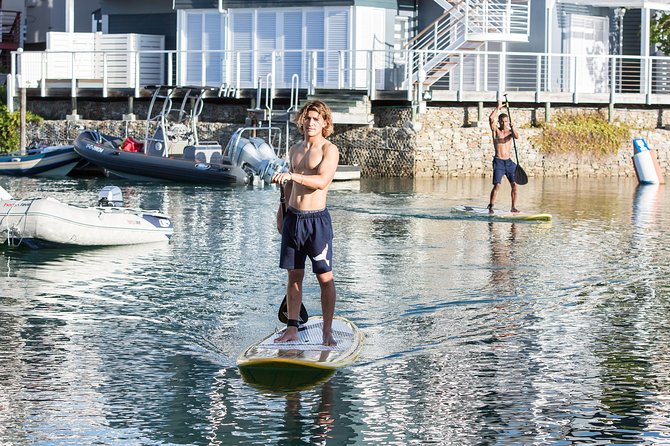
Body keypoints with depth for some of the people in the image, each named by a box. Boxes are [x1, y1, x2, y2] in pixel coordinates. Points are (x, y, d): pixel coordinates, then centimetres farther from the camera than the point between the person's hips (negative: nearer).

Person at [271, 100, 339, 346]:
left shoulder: (329, 150, -7)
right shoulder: (294, 150, 14)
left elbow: (322, 181, -22)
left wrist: (292, 175, -33)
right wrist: (282, 212, 21)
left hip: (317, 219, -6)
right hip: (293, 217, 6)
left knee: (325, 277, -3)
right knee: (294, 275, 9)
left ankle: (327, 332, 1)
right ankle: (292, 329, 13)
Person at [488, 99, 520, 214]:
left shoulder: (510, 131, 9)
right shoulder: (496, 130, 2)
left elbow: (517, 137, -13)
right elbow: (491, 118, -15)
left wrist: (513, 129, -33)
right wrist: (498, 107, -12)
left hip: (509, 162, 4)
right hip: (498, 161, -4)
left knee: (514, 184, -2)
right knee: (497, 185, -14)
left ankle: (513, 207, 6)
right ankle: (491, 207, -11)